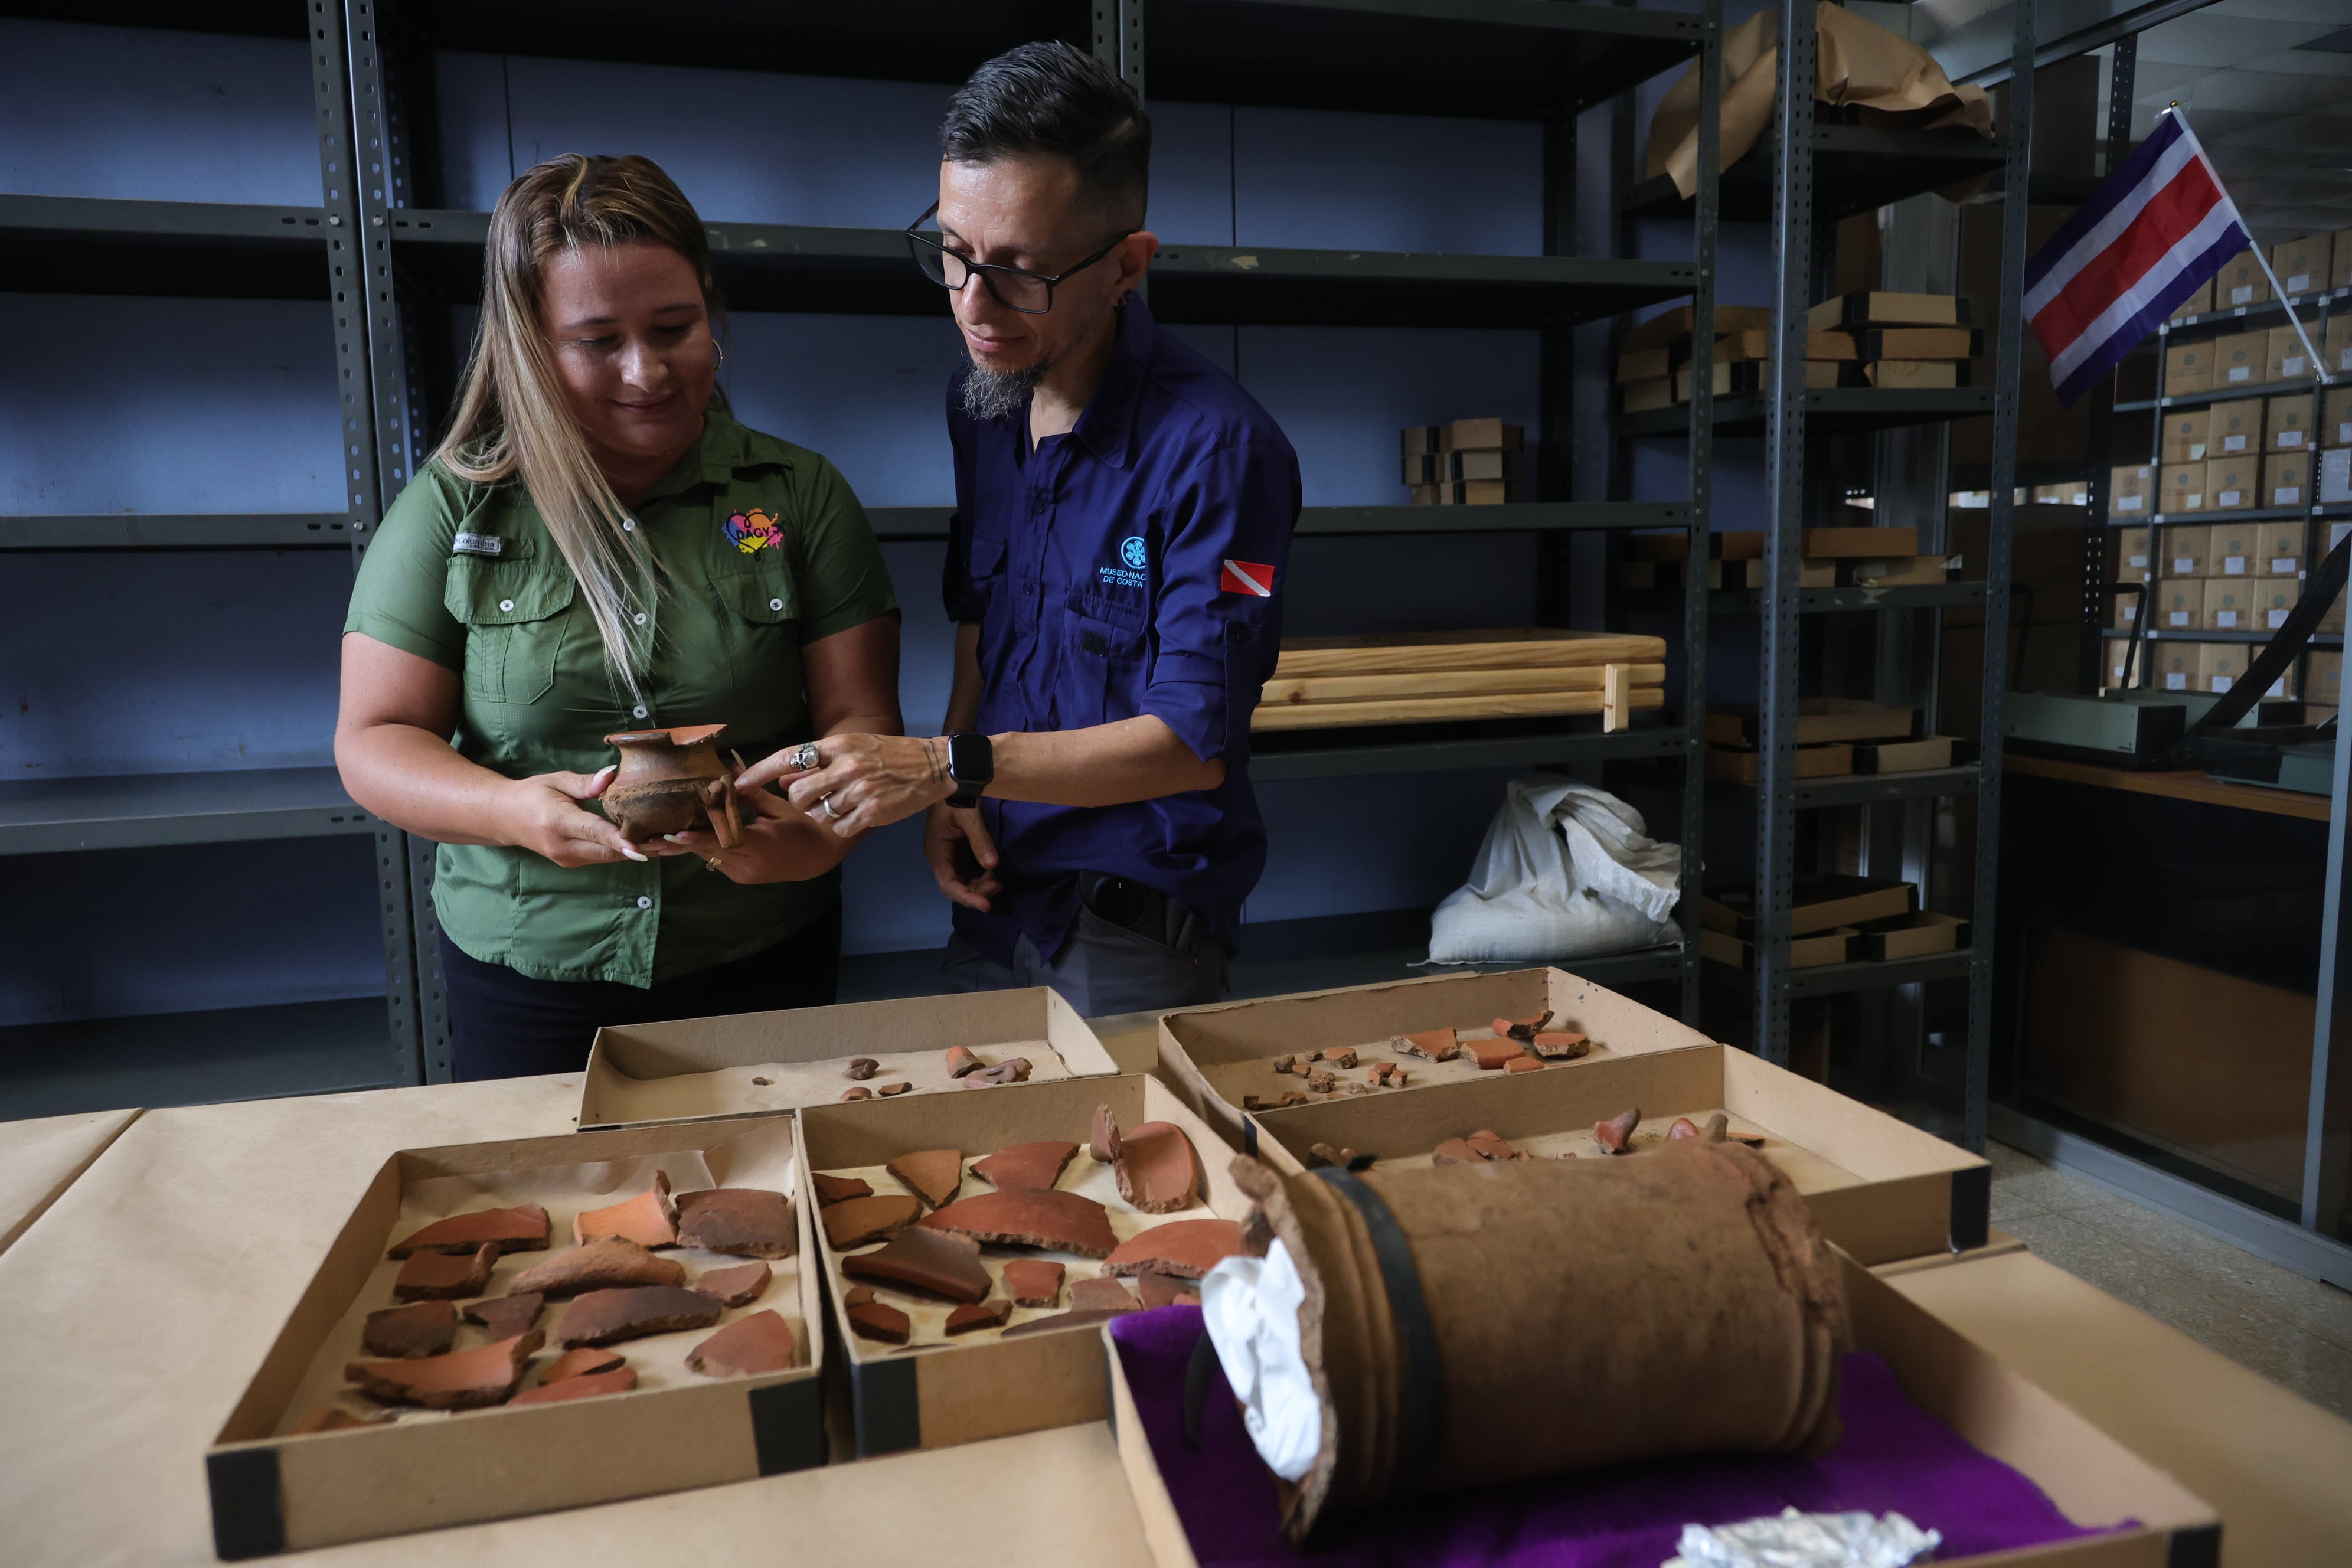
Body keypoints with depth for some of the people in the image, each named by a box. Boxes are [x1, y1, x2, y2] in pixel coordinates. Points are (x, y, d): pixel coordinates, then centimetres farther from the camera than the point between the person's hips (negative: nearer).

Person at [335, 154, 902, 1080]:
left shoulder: (801, 496, -3)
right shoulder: (452, 505, -3)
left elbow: (861, 719, -6)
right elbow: (374, 741, -3)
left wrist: (819, 827, -28)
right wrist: (515, 812, -23)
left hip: (762, 967, 1)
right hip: (525, 975, 0)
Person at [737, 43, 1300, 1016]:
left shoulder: (1216, 448, -20)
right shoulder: (980, 400, 2)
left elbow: (1192, 743, -21)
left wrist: (949, 766, -26)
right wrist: (946, 794, -2)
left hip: (1137, 936, -6)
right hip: (995, 897, 6)